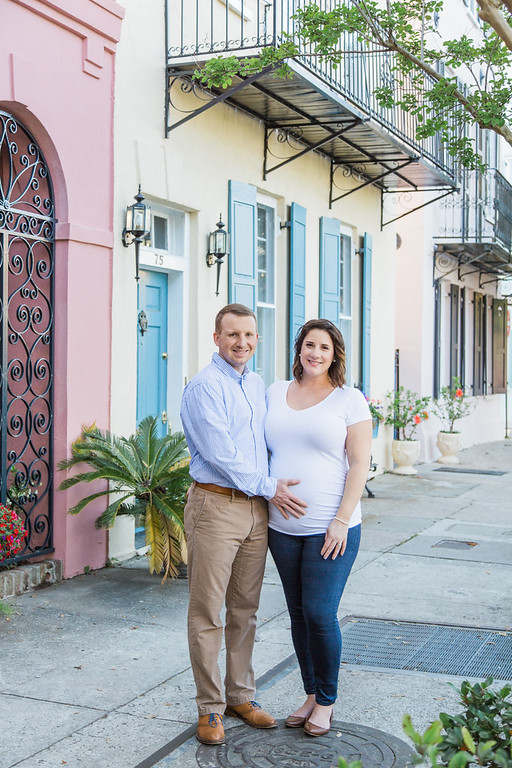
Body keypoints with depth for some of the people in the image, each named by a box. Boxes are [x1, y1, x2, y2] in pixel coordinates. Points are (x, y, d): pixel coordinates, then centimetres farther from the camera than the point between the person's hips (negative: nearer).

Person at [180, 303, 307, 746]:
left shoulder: (258, 386, 15)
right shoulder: (204, 387, -9)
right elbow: (220, 452, -16)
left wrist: (278, 485, 9)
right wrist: (269, 488, -11)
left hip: (257, 509, 7)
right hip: (216, 506, -7)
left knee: (245, 609, 14)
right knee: (208, 613, 0)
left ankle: (241, 696, 26)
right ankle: (210, 708, 11)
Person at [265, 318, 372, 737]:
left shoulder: (350, 400, -2)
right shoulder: (274, 393, 11)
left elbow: (360, 464, -5)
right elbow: (262, 451, 17)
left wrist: (342, 521, -12)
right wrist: (267, 492, 6)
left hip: (331, 529, -4)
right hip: (282, 527, 4)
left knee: (320, 613, -6)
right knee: (299, 613, 10)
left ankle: (327, 702, 13)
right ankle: (311, 695, 25)